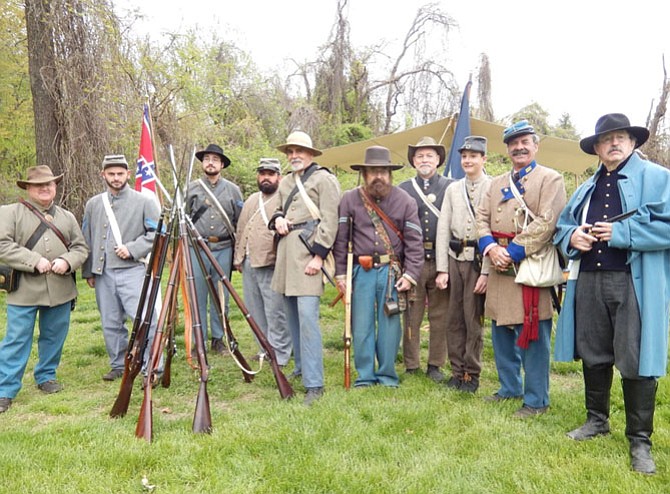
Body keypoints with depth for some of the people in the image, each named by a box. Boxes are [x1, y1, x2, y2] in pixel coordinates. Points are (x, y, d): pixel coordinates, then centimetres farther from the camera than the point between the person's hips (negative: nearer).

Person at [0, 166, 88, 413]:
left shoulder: (67, 216, 13)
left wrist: (66, 261, -10)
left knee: (54, 337, 13)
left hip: (61, 290, 4)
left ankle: (46, 377, 32)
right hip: (24, 290, -4)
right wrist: (35, 261, -18)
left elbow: (81, 248, 11)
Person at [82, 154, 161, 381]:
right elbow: (86, 240, 16)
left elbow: (157, 233, -2)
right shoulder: (93, 204, 12)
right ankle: (118, 365, 27)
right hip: (103, 273, 4)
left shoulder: (143, 201, 0)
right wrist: (88, 271, 14)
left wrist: (132, 249, -12)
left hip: (132, 269, -4)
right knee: (110, 324, 12)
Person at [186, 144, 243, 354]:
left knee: (221, 298, 7)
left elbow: (240, 222, 10)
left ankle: (218, 339, 19)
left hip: (223, 249, 1)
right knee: (197, 297, 2)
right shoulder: (191, 188, 7)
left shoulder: (233, 190, 9)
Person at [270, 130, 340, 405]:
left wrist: (319, 255, -18)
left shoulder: (323, 179, -3)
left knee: (307, 317, -14)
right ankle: (301, 367, 30)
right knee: (292, 316, 15)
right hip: (286, 253, 8)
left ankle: (314, 384, -10)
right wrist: (277, 219, 6)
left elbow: (329, 221, -11)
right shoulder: (285, 183, 19)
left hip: (308, 254, -8)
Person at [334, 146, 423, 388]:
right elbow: (340, 239, 2)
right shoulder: (350, 199, 4)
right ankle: (364, 377, 17)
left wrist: (410, 274, -6)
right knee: (361, 326, 4)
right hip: (361, 270, 0)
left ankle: (387, 376, 19)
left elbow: (414, 241, 2)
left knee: (390, 324, 5)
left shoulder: (405, 200, 4)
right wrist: (340, 273, -2)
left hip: (392, 270, 0)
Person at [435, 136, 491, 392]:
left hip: (479, 260, -4)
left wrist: (486, 271, -14)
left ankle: (472, 374, 17)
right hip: (454, 258, 4)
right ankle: (457, 370, 23)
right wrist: (442, 269, 1)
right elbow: (443, 229, 8)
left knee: (474, 319, 3)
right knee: (454, 319, 10)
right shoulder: (453, 189, 11)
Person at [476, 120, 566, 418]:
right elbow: (482, 218, 10)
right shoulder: (497, 183, 18)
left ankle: (536, 399, 10)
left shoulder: (551, 179, -2)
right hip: (499, 268, 7)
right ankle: (510, 387, 30)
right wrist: (491, 247, -10)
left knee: (532, 335, -2)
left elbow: (546, 223, -14)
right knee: (501, 331, 14)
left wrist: (514, 252, -18)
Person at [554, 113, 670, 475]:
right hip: (588, 281, 6)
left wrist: (621, 233, -17)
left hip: (636, 283, -5)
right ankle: (596, 419, 31)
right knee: (593, 355, 13)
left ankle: (640, 439, 12)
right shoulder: (586, 188, 19)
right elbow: (562, 227, 22)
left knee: (636, 360, -2)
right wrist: (572, 237, -1)